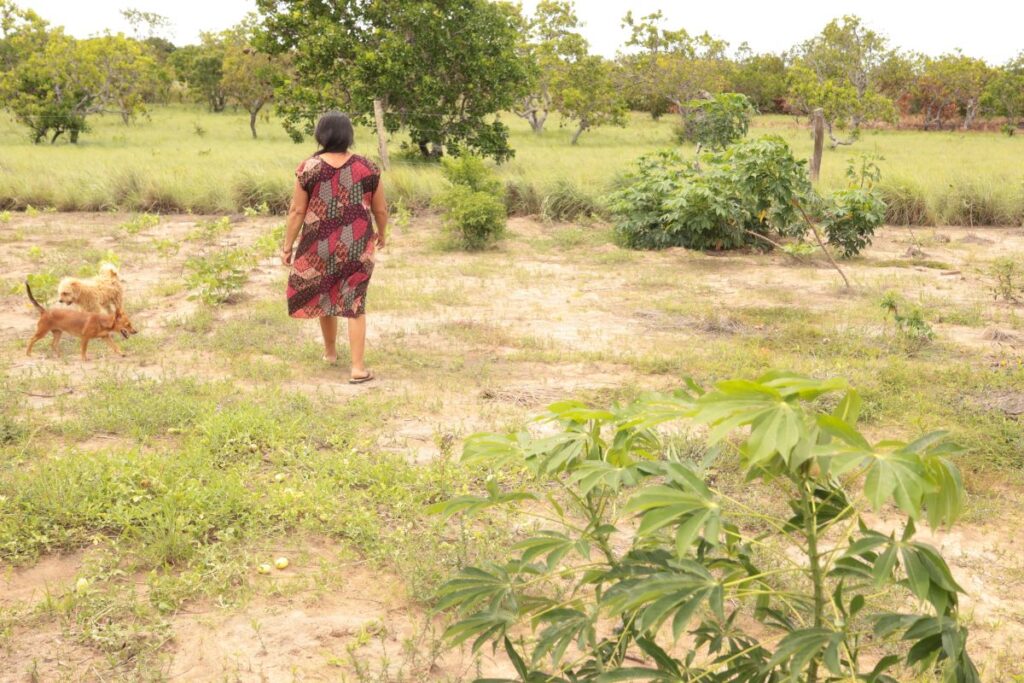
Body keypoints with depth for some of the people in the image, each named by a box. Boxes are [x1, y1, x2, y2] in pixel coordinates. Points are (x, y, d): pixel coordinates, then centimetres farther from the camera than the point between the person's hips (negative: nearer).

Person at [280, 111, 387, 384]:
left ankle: (330, 351, 39)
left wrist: (287, 246, 3)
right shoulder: (367, 168, -5)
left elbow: (297, 211, -7)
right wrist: (382, 234, 21)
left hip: (320, 245, 0)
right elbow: (380, 209, 2)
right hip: (358, 246, 0)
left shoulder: (308, 168, -9)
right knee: (354, 302, 5)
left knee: (324, 296, 21)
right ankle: (358, 367, 1)